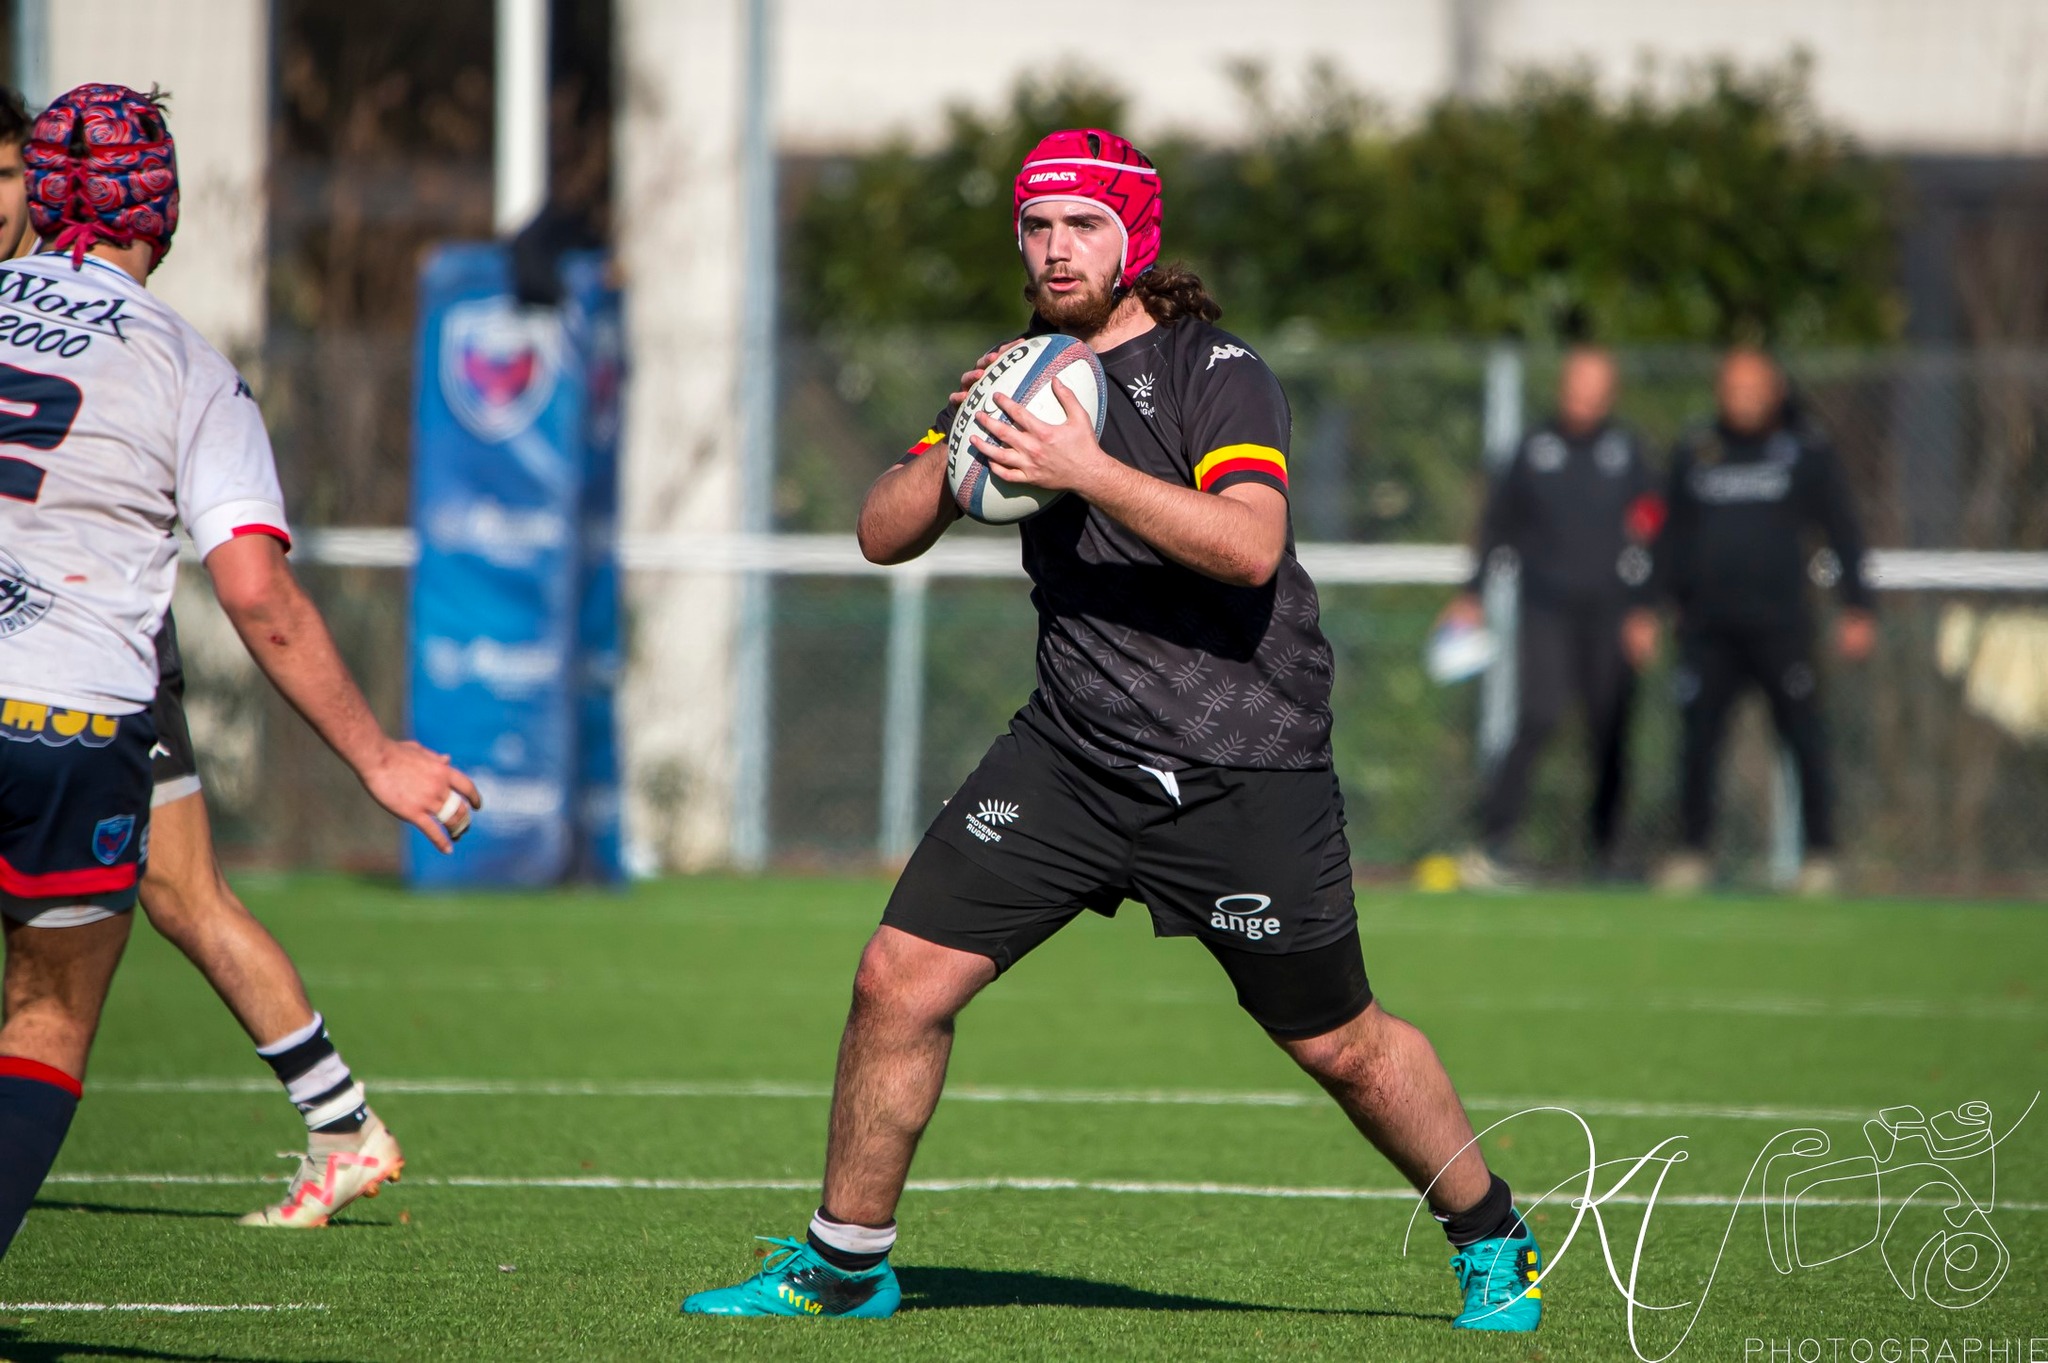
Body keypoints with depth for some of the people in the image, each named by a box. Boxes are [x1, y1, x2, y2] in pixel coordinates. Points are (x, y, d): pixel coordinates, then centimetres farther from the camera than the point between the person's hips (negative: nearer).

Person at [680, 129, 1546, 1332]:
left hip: (1244, 771, -5)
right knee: (901, 981, -6)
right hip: (1074, 749, 5)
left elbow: (1251, 547, -26)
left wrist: (1087, 470, -32)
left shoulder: (1218, 375, -10)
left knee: (1341, 1045, 3)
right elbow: (884, 535, 7)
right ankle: (845, 1264, 9)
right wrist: (959, 447, -12)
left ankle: (1494, 1245, 25)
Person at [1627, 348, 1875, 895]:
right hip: (1707, 625, 2)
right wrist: (1647, 607, 12)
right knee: (1698, 736, -1)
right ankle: (1693, 851, 8)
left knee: (1804, 735, -6)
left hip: (1780, 623, -2)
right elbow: (1671, 537, 17)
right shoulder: (1694, 454, 12)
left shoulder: (1807, 453, 4)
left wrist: (1857, 608, -1)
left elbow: (1843, 532, 5)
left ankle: (1820, 854, 1)